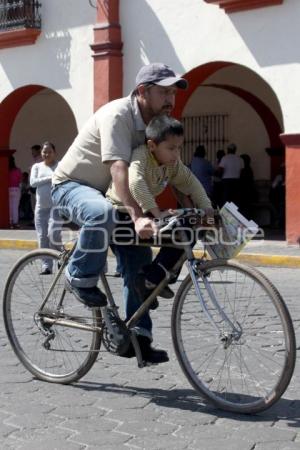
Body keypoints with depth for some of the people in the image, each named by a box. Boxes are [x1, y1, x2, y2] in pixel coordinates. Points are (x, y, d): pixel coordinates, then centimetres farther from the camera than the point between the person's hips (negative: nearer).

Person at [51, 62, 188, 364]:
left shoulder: (158, 123, 1)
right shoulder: (117, 115, -26)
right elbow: (119, 169, -39)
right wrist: (137, 217, -51)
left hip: (106, 192, 8)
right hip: (71, 185, -8)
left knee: (139, 256, -6)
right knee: (105, 214, -41)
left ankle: (137, 337, 1)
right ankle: (80, 277, -16)